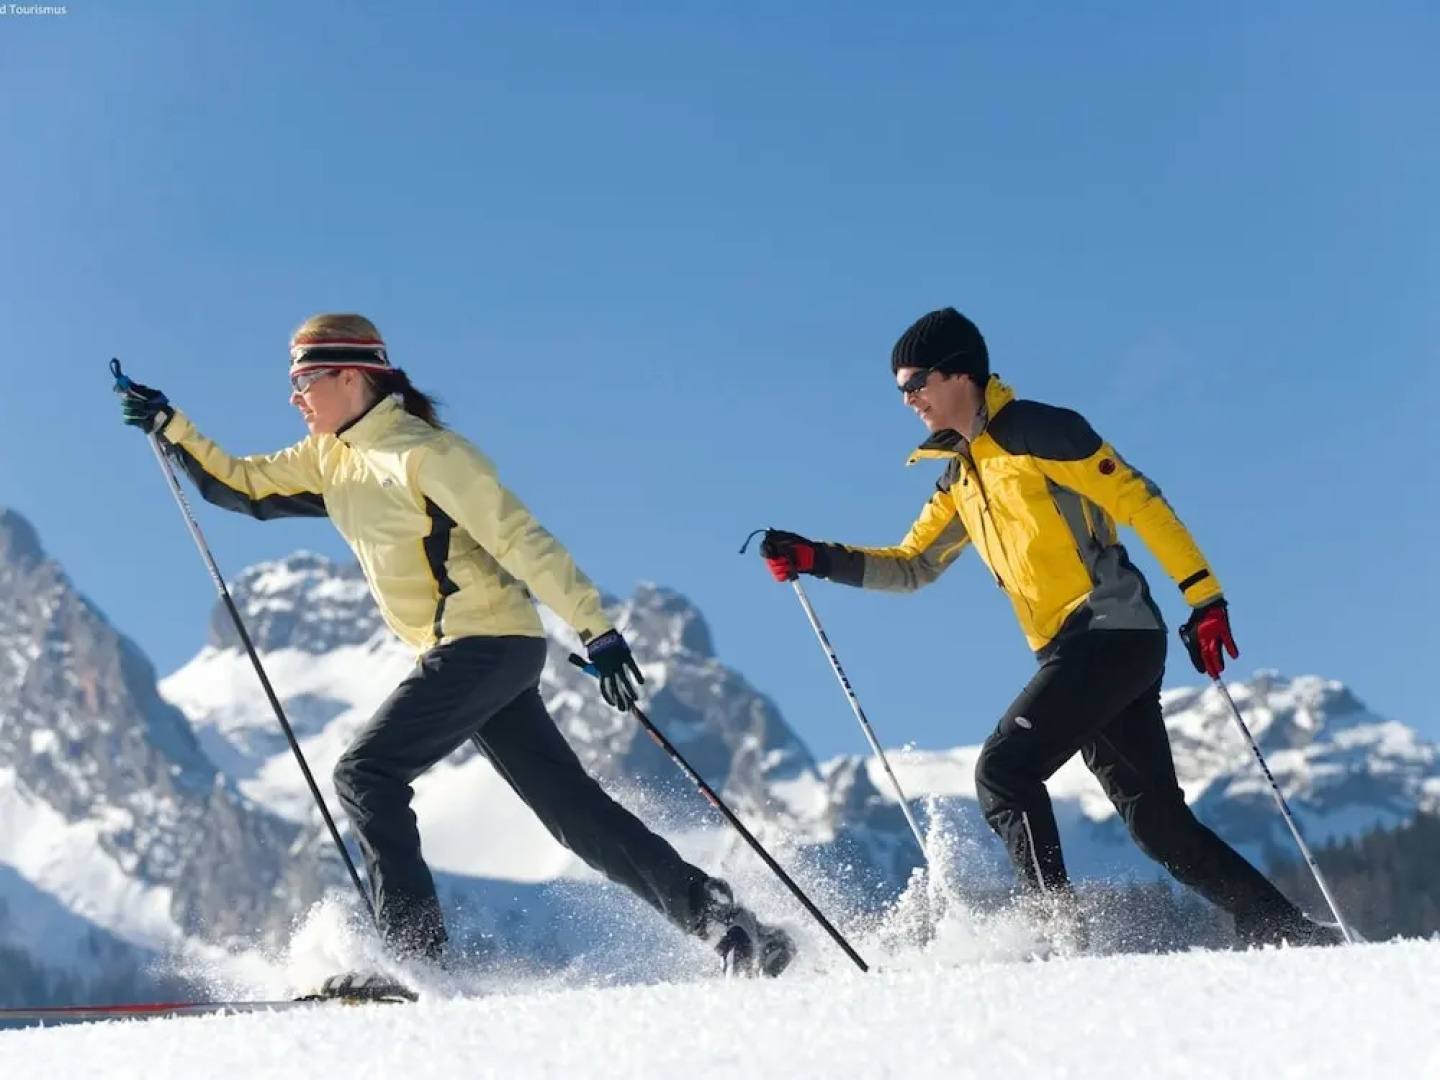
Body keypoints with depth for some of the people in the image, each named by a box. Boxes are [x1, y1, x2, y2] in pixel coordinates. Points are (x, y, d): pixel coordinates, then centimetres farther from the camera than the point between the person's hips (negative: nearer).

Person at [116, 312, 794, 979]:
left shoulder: (423, 452, -13)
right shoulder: (329, 459, 13)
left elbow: (521, 540, -18)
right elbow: (236, 485, 21)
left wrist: (598, 631, -23)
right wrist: (169, 427, 8)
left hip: (488, 643, -8)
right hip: (456, 655, 8)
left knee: (365, 773, -13)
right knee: (572, 808, 4)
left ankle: (416, 954, -12)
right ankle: (719, 919, 5)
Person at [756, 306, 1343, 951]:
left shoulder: (1036, 430, -7)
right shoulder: (961, 479, 18)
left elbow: (1140, 503, -10)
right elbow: (910, 567, 24)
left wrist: (1203, 597, -15)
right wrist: (816, 560, 11)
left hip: (1113, 631, -8)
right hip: (1072, 654, 8)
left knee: (1003, 769, -18)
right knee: (1159, 823, 7)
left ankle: (1059, 932, -21)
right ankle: (1289, 933, 12)